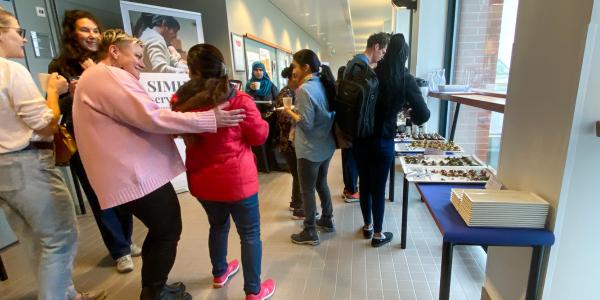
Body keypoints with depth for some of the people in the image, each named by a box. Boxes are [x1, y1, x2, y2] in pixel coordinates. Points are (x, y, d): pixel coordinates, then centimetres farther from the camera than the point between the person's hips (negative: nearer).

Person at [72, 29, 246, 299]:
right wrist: (211, 119, -24)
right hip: (139, 175, -11)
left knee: (160, 231, 21)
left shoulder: (100, 78, 21)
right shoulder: (108, 76, -14)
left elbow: (137, 122, 21)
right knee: (168, 231, 5)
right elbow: (151, 118, -25)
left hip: (135, 172, 11)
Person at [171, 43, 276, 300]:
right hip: (236, 179, -5)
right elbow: (260, 136, -7)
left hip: (200, 180, 5)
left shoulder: (181, 101, -6)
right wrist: (260, 121, 11)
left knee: (218, 225, 27)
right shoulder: (238, 100, -17)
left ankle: (220, 273, 49)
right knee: (250, 233, 12)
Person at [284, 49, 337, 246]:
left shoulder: (304, 89, -19)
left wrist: (290, 113, -7)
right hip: (326, 146, 9)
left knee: (307, 190, 6)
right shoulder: (324, 84, 7)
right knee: (321, 184, 23)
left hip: (310, 149, -8)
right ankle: (327, 220, 38)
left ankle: (310, 233, 20)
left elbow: (306, 123, -22)